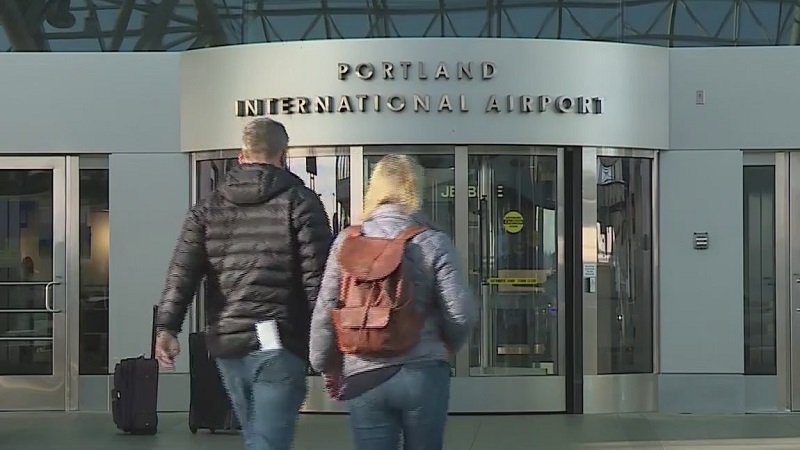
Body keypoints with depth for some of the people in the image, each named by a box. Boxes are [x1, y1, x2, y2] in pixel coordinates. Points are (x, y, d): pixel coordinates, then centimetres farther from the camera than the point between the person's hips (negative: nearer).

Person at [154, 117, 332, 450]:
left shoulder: (209, 207, 11)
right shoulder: (299, 202, -1)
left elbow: (182, 272, 0)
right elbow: (317, 278, -7)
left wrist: (166, 327, -4)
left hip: (227, 342, 5)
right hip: (278, 345, -5)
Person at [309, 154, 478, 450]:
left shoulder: (348, 241, 1)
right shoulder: (433, 242, -4)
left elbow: (325, 312, 2)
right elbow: (461, 312, -8)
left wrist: (327, 365, 16)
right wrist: (447, 346, 13)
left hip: (362, 377, 1)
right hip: (423, 372, -1)